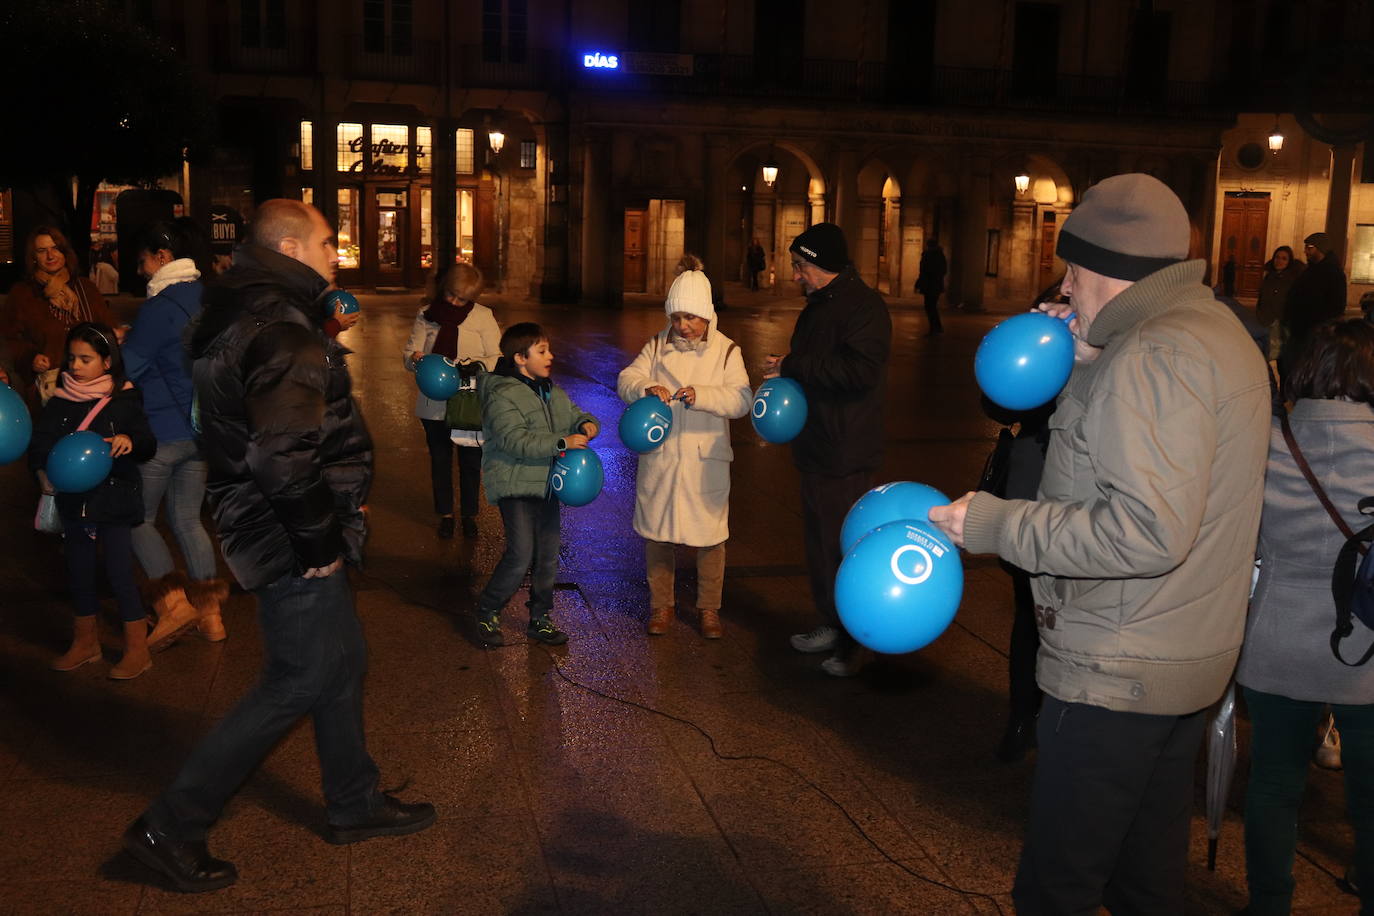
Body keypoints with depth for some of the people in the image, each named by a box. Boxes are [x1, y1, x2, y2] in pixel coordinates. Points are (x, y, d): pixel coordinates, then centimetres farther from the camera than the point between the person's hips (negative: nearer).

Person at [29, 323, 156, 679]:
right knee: (80, 575, 16)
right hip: (74, 502, 5)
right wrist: (42, 472, -21)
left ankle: (138, 649, 12)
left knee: (120, 576, -1)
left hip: (115, 500, -4)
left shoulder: (124, 400, -9)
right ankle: (86, 642, 34)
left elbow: (148, 446, -11)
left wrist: (130, 441, -32)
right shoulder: (60, 402, 1)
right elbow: (40, 443, -2)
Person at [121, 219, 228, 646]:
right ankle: (209, 610, 14)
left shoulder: (160, 307, -17)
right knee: (187, 519, 14)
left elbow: (128, 366, -14)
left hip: (161, 431, -8)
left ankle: (172, 600, -1)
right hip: (201, 430, 8)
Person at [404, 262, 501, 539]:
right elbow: (409, 355, 3)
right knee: (440, 460, 12)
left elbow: (497, 359, -5)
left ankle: (470, 514, 25)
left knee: (471, 461, 8)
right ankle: (445, 514, 27)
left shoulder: (483, 316, -3)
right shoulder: (426, 315, 2)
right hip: (434, 404, 2)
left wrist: (472, 366, -23)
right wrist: (416, 358, -21)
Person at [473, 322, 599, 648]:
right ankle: (486, 614, 7)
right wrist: (562, 442, -26)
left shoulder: (553, 392, 11)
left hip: (547, 485, 8)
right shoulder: (502, 395, -14)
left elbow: (575, 415, 22)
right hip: (516, 486, -8)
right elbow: (515, 441, -24)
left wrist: (587, 424, -3)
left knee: (548, 555, 11)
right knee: (521, 555, -13)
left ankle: (540, 619, 26)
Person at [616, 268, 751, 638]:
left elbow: (741, 399, -14)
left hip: (706, 459, -2)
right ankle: (661, 605, 26)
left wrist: (700, 395, -30)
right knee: (656, 531, 9)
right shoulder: (658, 345, 6)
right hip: (658, 457, 2)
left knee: (710, 535, 5)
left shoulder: (726, 350, -1)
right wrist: (646, 388, -25)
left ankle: (709, 608, 22)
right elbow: (626, 380, -2)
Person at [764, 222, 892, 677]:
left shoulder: (864, 306, -15)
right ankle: (830, 626, 32)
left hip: (846, 454, -10)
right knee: (819, 542, 18)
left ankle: (852, 643, 9)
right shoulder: (817, 306, 15)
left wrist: (792, 366, -22)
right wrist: (784, 374, 4)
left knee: (845, 547, -3)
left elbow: (861, 368, -29)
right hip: (815, 448, 10)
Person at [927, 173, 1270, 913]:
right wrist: (1088, 368, 8)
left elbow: (1146, 531, -29)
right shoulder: (1218, 332, 11)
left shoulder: (1152, 357, -22)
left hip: (1117, 674, -10)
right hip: (1191, 659, 10)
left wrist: (998, 524, -23)